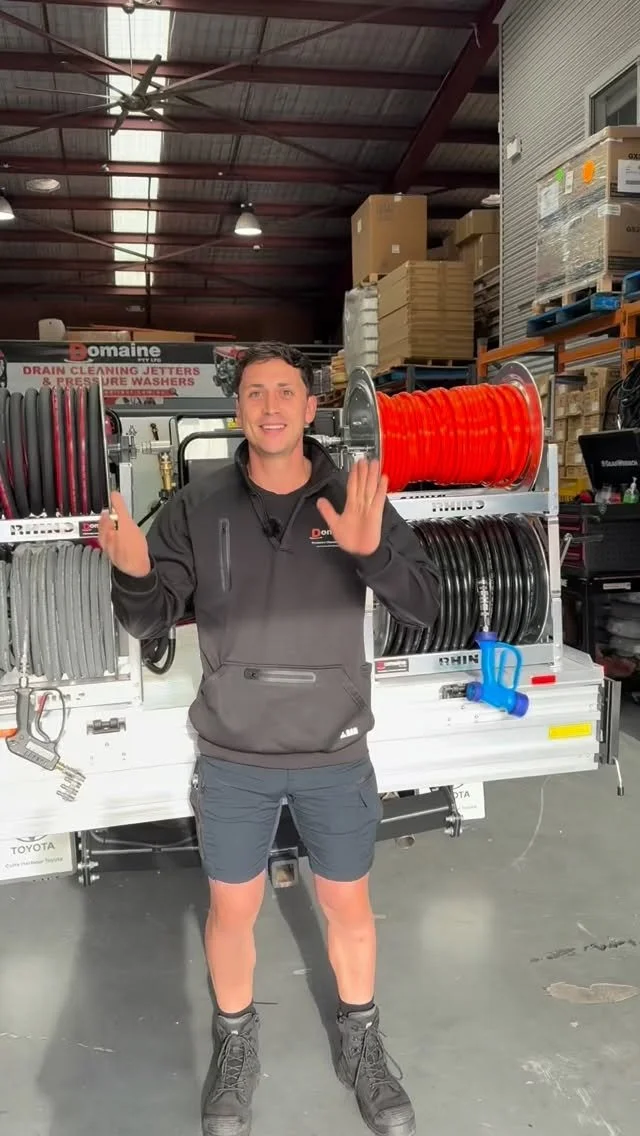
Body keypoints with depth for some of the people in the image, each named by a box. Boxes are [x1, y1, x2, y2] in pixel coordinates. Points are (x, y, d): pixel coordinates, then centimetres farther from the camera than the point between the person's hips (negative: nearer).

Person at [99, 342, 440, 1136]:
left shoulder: (355, 499, -7)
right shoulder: (197, 507, -6)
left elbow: (423, 609, -13)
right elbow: (150, 622, -7)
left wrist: (371, 551, -33)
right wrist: (134, 574, -30)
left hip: (335, 755, 0)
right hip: (233, 757, 0)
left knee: (348, 904, 17)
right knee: (232, 909, 16)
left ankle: (361, 1047, 43)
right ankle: (236, 1048, 43)